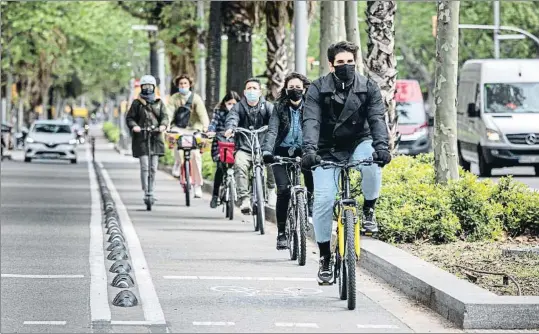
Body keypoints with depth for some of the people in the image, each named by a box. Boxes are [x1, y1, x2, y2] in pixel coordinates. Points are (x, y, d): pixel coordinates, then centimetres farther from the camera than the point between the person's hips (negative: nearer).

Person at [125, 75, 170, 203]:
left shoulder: (159, 103, 14)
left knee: (153, 168, 4)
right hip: (141, 139, -2)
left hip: (156, 138, 2)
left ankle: (152, 191, 13)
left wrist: (163, 125, -15)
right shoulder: (137, 103, 8)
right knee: (145, 167, -11)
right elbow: (129, 117, 6)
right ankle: (146, 192, -13)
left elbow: (164, 116, 6)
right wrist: (134, 126, -15)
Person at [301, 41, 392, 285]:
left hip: (358, 145, 0)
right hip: (328, 151, 0)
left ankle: (368, 211, -9)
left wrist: (381, 146, -34)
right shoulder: (318, 89, -7)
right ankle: (325, 258, -1)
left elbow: (377, 118, -15)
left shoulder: (368, 88, -4)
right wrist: (309, 150, -37)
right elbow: (311, 121, -19)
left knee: (372, 161, -35)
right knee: (323, 201, -15)